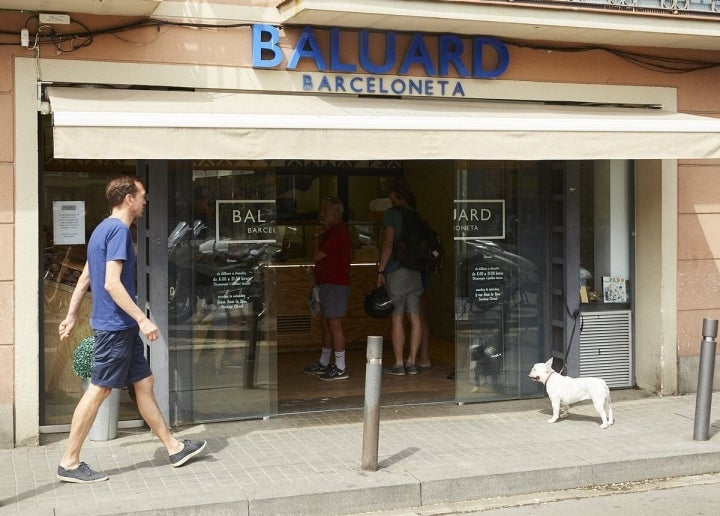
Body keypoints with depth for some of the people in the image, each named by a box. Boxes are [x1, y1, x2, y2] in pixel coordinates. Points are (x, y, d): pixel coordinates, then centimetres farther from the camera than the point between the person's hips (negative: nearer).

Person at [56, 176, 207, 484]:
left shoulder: (104, 229, 15)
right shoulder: (119, 230, -16)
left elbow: (84, 279, 19)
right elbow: (112, 283, -23)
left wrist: (71, 317, 23)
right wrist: (143, 319, -22)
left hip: (121, 327, 10)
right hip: (115, 326, -10)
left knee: (144, 383, 13)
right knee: (99, 389, -5)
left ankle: (174, 447, 20)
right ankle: (69, 463, 3)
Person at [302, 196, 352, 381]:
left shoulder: (338, 232, -16)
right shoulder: (332, 231, 20)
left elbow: (317, 256, -16)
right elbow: (321, 257, 23)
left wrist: (317, 236, -5)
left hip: (335, 285, -11)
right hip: (328, 284, 11)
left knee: (334, 324, -11)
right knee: (326, 324, 16)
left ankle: (340, 369, -9)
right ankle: (323, 364, 26)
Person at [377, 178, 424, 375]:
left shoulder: (391, 213, -6)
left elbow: (388, 244, -12)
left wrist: (380, 270, -7)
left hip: (397, 270, -6)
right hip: (416, 271, 6)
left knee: (397, 318, -2)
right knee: (415, 318, 6)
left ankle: (399, 364, -1)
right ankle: (411, 362, 10)